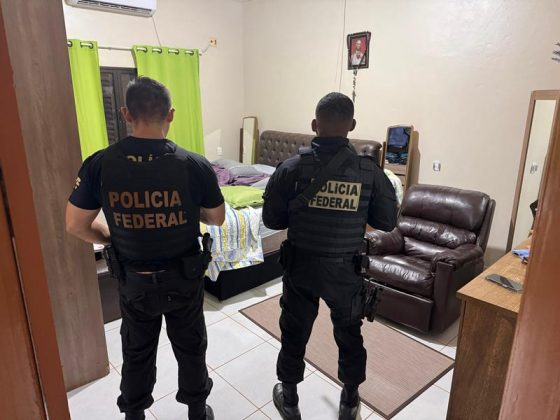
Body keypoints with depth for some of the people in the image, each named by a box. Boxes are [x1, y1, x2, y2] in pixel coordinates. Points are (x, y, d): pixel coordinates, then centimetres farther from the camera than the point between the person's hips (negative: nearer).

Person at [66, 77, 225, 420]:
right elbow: (217, 218, -7)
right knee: (190, 347, 21)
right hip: (184, 277, -1)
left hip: (134, 281, 2)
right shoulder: (195, 165, -20)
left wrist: (116, 240, 10)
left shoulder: (99, 165, -15)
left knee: (137, 352, 24)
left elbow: (76, 226, -6)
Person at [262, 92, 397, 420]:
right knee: (350, 334, 22)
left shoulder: (291, 168, -13)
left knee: (294, 333, 19)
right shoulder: (369, 170, -12)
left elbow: (272, 220, -7)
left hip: (301, 266, 0)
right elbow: (387, 222, -3)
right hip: (346, 270, 1)